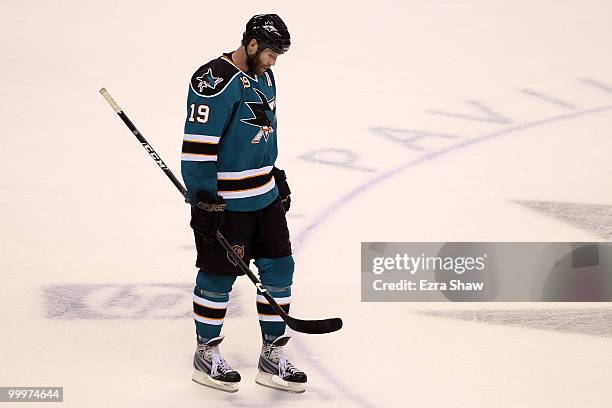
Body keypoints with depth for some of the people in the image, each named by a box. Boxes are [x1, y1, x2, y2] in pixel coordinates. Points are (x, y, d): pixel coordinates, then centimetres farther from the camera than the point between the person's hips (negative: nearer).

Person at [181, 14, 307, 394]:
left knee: (279, 268, 8)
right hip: (225, 201, -9)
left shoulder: (264, 77, 10)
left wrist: (276, 176, 24)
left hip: (266, 195, 9)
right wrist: (204, 200, -21)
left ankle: (272, 356, 17)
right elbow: (197, 144, -20)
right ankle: (206, 354, 19)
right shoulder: (215, 81, -19)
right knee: (219, 274, 3)